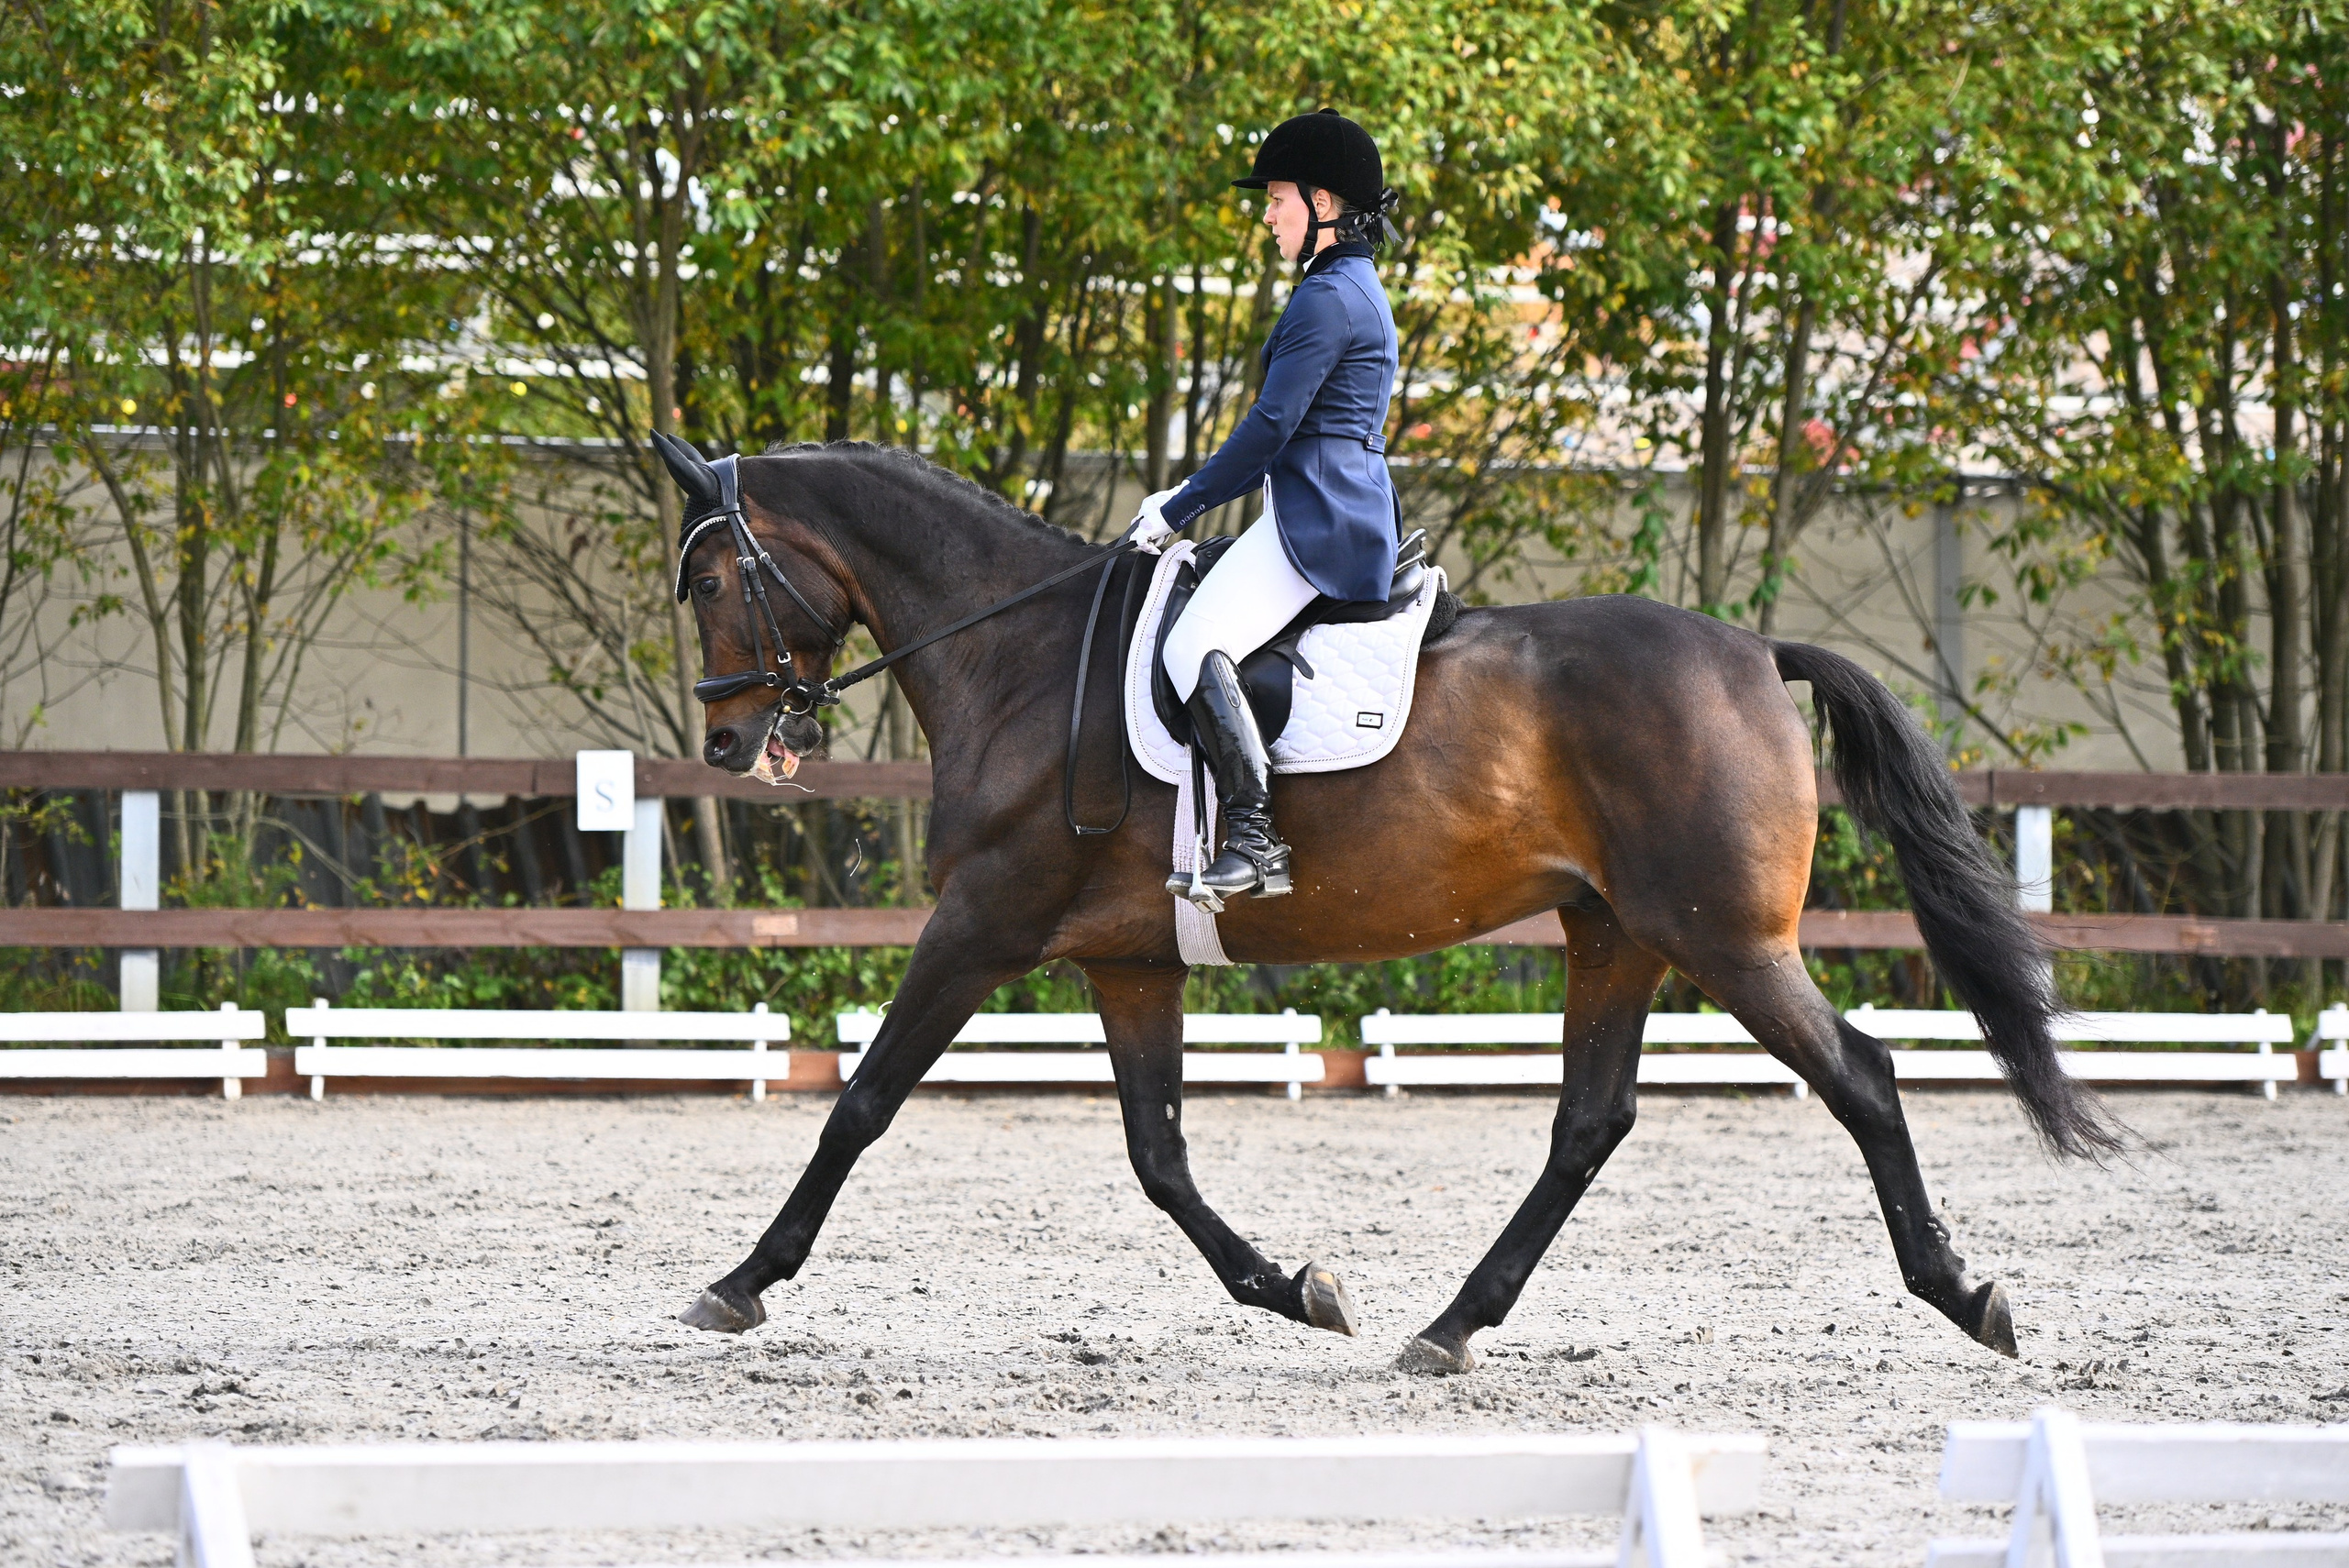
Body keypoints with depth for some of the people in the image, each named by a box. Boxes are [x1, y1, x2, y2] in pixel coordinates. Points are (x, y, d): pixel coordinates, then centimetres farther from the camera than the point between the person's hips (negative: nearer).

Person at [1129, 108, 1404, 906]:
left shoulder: (1328, 298, -13)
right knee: (1203, 643, 18)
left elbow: (1271, 426, -17)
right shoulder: (1359, 289, 20)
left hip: (1316, 515, -11)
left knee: (1195, 645, -22)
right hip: (1360, 512, 11)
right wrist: (1188, 495, 23)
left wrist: (1180, 510, -9)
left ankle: (1257, 844, -29)